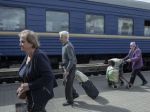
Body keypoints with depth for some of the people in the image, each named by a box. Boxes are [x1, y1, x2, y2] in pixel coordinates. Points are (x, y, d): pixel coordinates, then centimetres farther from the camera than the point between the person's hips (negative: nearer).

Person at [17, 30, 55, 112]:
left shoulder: (39, 56, -24)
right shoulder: (28, 56, 2)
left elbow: (48, 77, -27)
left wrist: (29, 86, -24)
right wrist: (24, 86, 0)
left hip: (40, 95, -8)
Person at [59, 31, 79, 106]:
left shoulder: (68, 46, -21)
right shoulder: (64, 46, 10)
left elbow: (72, 60, -25)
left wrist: (67, 70, -25)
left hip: (70, 68, -9)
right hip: (67, 67, 9)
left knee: (68, 84, 1)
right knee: (66, 83, 19)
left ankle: (69, 101, 16)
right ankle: (74, 94, 36)